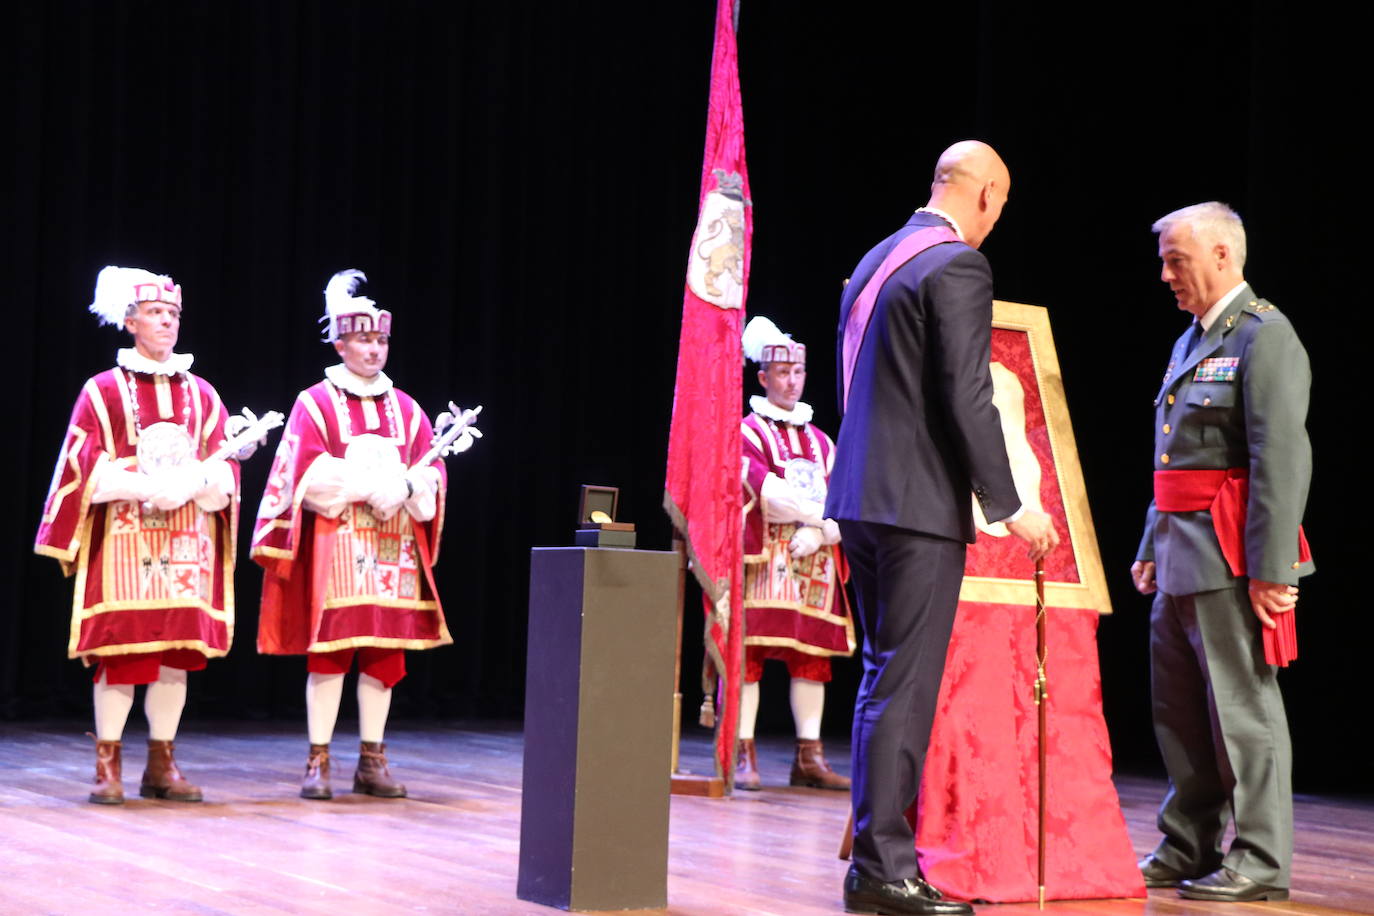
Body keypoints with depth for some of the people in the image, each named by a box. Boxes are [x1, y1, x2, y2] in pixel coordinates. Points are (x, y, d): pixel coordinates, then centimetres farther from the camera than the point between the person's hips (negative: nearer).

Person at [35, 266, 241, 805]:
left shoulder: (201, 395, 13)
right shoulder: (103, 391, 4)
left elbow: (224, 470, 7)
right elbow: (86, 470, -4)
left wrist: (191, 484, -14)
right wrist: (144, 486, -17)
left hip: (188, 542, 3)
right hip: (123, 539, -3)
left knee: (178, 651, 2)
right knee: (120, 650, -6)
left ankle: (162, 765, 9)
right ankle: (109, 766, 0)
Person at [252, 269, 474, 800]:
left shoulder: (405, 409, 14)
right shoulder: (315, 403, 1)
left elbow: (432, 472, 7)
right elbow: (307, 474, -9)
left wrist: (407, 487, -14)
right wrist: (369, 483, -17)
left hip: (394, 547, 4)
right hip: (335, 546, -4)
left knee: (386, 651, 3)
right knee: (329, 650, -5)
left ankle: (372, 761, 9)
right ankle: (318, 762, 0)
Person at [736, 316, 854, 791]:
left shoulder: (820, 441, 19)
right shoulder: (747, 430, 3)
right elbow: (763, 490, -11)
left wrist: (816, 533, -11)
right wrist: (822, 514, -9)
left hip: (814, 563, 5)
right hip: (761, 559, -5)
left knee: (812, 657, 3)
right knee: (748, 657, -8)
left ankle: (810, 758, 5)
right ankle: (744, 756, -6)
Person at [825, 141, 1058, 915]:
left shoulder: (878, 261, 16)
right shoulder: (959, 266, -11)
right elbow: (968, 399, -17)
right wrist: (1010, 506, -11)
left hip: (861, 500, 9)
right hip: (921, 505, -9)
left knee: (883, 677, 14)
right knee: (907, 685, -5)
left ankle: (874, 853, 18)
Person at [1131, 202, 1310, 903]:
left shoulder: (1264, 337, -10)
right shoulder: (1191, 341, 19)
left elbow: (1282, 458, -17)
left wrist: (1270, 570, -22)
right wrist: (1151, 549, 20)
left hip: (1229, 557, -9)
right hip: (1180, 556, 9)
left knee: (1242, 707, -4)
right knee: (1178, 709, 13)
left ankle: (1260, 862, 3)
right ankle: (1190, 849, 22)